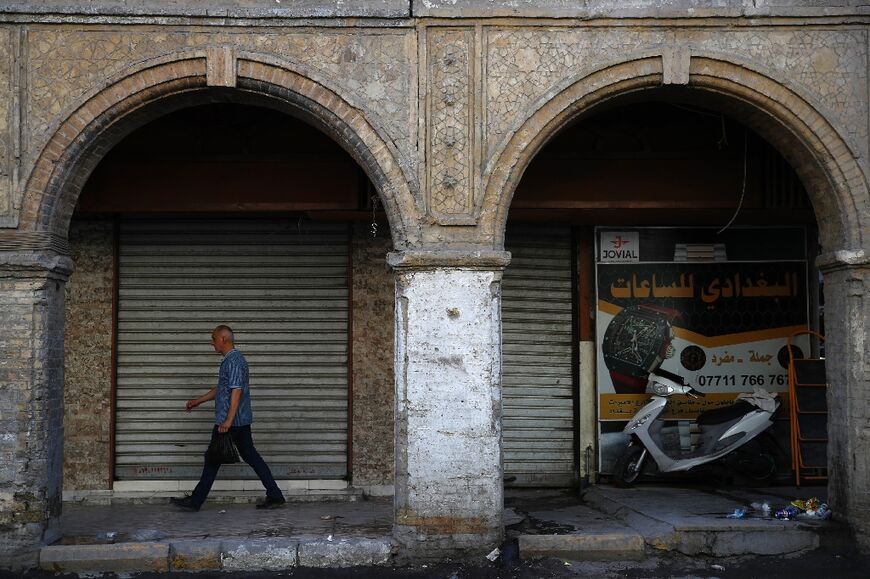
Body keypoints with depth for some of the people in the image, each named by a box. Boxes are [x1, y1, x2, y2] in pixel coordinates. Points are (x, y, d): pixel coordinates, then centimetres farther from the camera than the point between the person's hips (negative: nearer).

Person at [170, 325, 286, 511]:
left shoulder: (234, 360, -16)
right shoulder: (230, 359, 17)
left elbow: (236, 391, -22)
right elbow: (221, 389, 27)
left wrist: (228, 421, -26)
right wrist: (198, 401, 28)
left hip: (231, 421, -10)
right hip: (242, 420, 10)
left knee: (213, 459, 0)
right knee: (250, 456, 9)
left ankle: (195, 501, 10)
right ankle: (275, 496, 8)